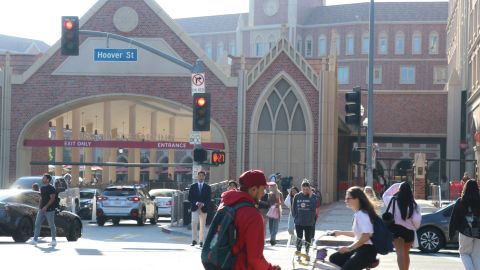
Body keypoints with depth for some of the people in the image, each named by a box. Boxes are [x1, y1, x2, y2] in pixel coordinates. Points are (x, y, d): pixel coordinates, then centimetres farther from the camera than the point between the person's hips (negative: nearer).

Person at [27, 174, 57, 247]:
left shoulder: (51, 188, -11)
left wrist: (46, 207, -22)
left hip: (49, 210, -8)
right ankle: (35, 239, 2)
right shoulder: (42, 188, 14)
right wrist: (39, 206, 10)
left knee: (51, 225, 1)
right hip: (42, 209, 8)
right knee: (37, 224, 1)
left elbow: (52, 199, -16)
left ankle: (54, 240, 9)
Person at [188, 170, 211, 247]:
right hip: (195, 208, 0)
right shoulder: (193, 186, 8)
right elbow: (190, 198, 3)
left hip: (203, 208, 0)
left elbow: (209, 199, 3)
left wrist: (203, 204, -15)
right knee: (194, 224, -12)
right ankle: (194, 240, -10)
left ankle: (201, 241, 5)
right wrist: (196, 203, -13)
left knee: (202, 226, 1)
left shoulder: (207, 187, 7)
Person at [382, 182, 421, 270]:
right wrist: (415, 227, 9)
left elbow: (385, 195, 16)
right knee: (406, 253, 21)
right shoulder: (414, 205, -7)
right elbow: (416, 220, -11)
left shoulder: (393, 201, -5)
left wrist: (395, 186, 17)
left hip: (396, 229, -2)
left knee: (400, 253, -12)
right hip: (409, 231, 2)